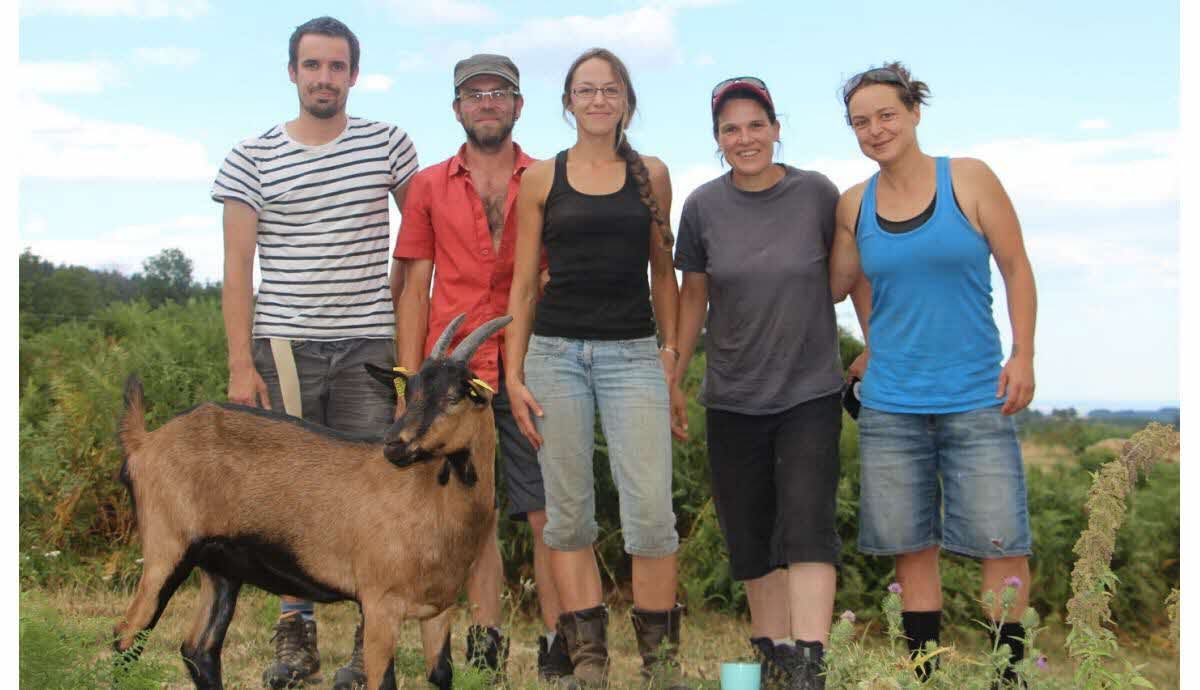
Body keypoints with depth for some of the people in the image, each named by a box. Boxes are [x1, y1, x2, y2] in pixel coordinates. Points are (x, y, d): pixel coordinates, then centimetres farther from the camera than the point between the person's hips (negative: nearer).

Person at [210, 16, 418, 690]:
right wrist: (241, 364, -5)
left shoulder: (388, 145, 6)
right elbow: (238, 267, 2)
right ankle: (296, 635, 13)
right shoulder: (252, 158, 4)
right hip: (282, 345, 0)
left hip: (368, 346, 0)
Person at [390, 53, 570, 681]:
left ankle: (556, 650, 7)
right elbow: (414, 286, 9)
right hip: (454, 371, 1)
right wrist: (409, 379, 2)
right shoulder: (428, 187, 11)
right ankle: (483, 648, 15)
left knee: (548, 514, -2)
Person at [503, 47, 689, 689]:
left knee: (650, 510, -9)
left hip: (634, 354, 0)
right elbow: (523, 282, 8)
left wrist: (673, 359, 9)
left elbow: (663, 273, 14)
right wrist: (514, 375, 2)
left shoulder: (651, 174, 9)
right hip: (555, 352, 1)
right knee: (568, 514, 3)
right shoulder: (541, 178, 7)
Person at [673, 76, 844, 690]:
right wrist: (672, 380, 8)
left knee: (807, 526, -14)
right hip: (732, 399, 2)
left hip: (810, 393, -2)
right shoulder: (704, 205, -1)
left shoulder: (817, 194, -6)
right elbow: (692, 297, 8)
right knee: (750, 541, 7)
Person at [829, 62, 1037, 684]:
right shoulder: (853, 205, 5)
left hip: (975, 399, -2)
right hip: (890, 404, 3)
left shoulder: (970, 179, -2)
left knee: (1000, 541, -4)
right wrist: (874, 344, 5)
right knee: (911, 546, 7)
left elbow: (1017, 270, 0)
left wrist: (1023, 355, -7)